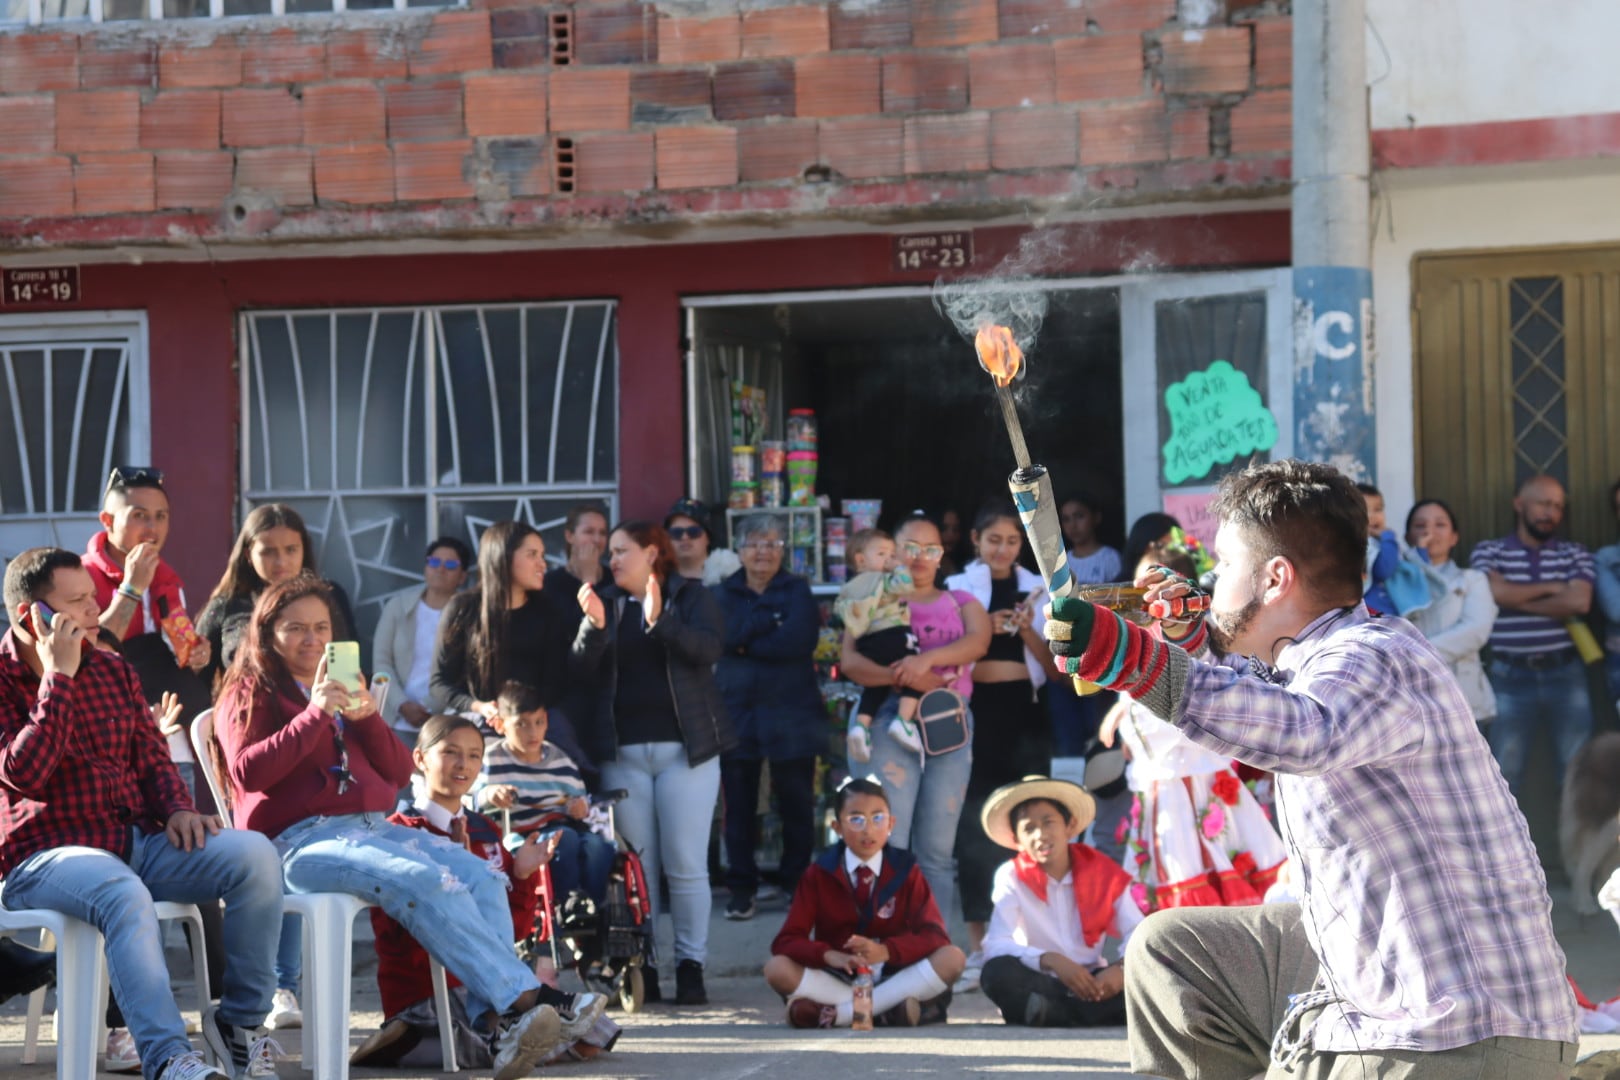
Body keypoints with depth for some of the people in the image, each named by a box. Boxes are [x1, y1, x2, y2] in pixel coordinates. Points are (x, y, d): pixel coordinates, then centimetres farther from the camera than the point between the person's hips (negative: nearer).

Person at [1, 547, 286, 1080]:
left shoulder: (113, 671, 16)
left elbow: (151, 757, 21)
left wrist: (177, 809, -1)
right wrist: (59, 678, -17)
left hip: (137, 840, 6)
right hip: (46, 854, -6)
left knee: (253, 854, -18)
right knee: (125, 894, -40)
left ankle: (240, 1020, -7)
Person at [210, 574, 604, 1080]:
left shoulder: (345, 691, 29)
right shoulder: (249, 695, 11)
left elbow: (399, 773, 19)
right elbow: (248, 771, -9)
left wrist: (366, 718, 1)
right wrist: (315, 713, -15)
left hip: (371, 828, 7)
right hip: (301, 840, -7)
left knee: (479, 875, -22)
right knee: (423, 880, -34)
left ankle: (496, 1022, -37)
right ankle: (525, 999, -39)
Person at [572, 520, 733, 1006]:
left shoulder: (692, 597, 6)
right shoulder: (606, 602, 13)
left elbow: (709, 647, -13)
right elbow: (583, 671, 3)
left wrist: (660, 621, -24)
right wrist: (593, 625, -14)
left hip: (684, 747, -3)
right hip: (623, 751, 3)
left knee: (686, 865, -5)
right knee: (637, 865, 1)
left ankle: (691, 965, 1)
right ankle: (641, 967, 5)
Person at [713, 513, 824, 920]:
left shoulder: (797, 590, 7)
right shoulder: (725, 593, 10)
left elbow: (801, 641, -11)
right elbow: (723, 636, -10)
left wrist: (748, 643, -9)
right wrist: (772, 618, -16)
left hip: (790, 714, -1)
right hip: (736, 714, 1)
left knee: (797, 805, 2)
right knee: (739, 806, 2)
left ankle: (798, 886, 13)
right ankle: (741, 889, 10)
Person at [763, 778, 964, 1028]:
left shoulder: (905, 871, 3)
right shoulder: (819, 875, 2)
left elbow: (934, 936, -8)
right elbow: (786, 941, -7)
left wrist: (885, 950, -28)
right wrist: (830, 956, -28)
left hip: (892, 976, 1)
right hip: (837, 980, -1)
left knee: (952, 958, -26)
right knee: (777, 969, -26)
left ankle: (835, 1014, -29)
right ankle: (890, 1011, -31)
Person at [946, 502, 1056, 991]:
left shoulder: (1036, 589, 13)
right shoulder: (958, 589, 7)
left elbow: (1052, 665, 10)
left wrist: (1029, 631, -7)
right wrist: (985, 628, -13)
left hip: (1024, 710, 2)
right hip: (976, 709, -2)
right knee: (976, 830, -3)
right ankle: (979, 947, 1)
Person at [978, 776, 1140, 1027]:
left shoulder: (1103, 872, 0)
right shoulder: (1011, 877, -5)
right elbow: (995, 947, -18)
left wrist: (1121, 968, -26)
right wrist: (1051, 960, -31)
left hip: (1092, 982, 1)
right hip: (1041, 984, -1)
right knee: (998, 972, -33)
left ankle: (1053, 1013, -30)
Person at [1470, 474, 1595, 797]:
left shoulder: (1575, 554, 9)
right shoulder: (1488, 552, 5)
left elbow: (1579, 601, -8)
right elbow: (1496, 592, -14)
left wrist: (1519, 600, -6)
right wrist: (1551, 589, -4)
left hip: (1566, 673, 2)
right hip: (1512, 675, -1)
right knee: (1505, 772, -1)